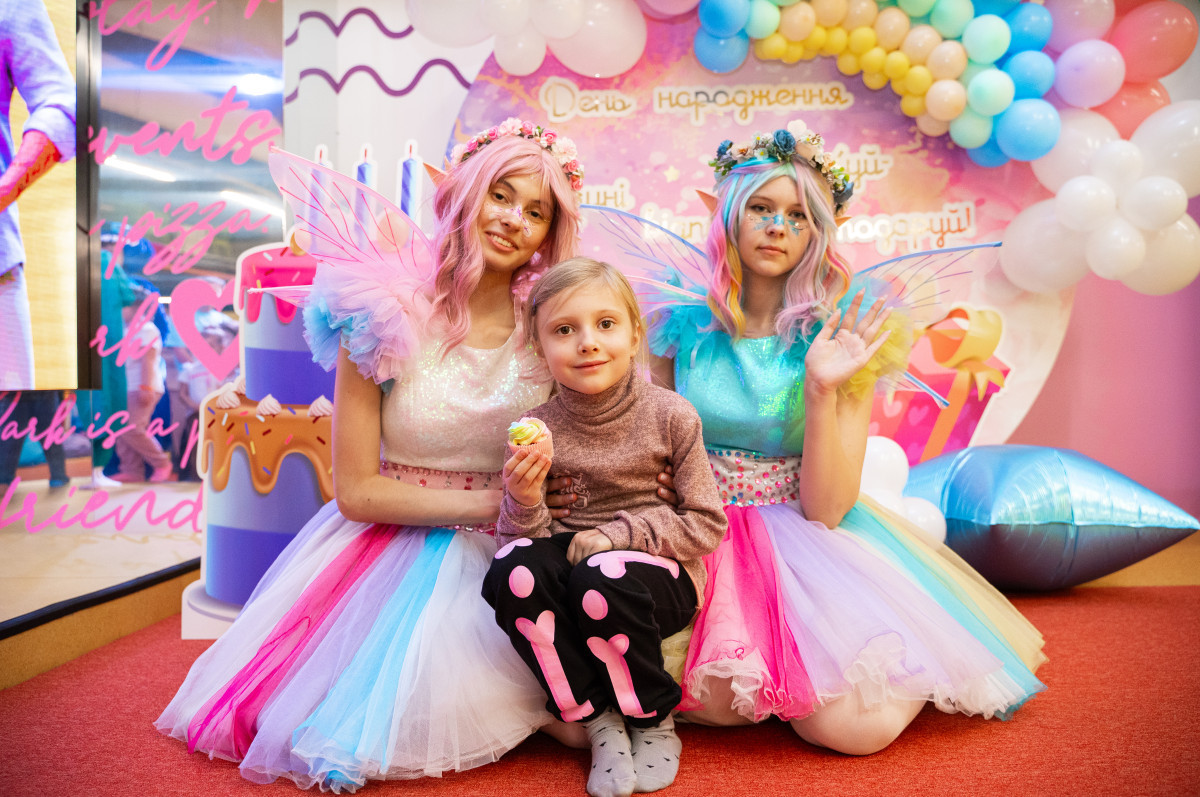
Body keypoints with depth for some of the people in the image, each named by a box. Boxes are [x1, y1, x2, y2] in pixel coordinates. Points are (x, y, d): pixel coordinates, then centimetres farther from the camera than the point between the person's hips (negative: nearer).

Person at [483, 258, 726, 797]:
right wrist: (525, 504, -23)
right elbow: (525, 535, 0)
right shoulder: (537, 429, -3)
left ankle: (655, 722, -4)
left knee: (599, 577, -34)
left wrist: (619, 533, -17)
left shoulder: (670, 417, -8)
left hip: (661, 574, -2)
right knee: (511, 572, -28)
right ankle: (598, 720, -9)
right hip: (569, 566, 3)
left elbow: (707, 526, -6)